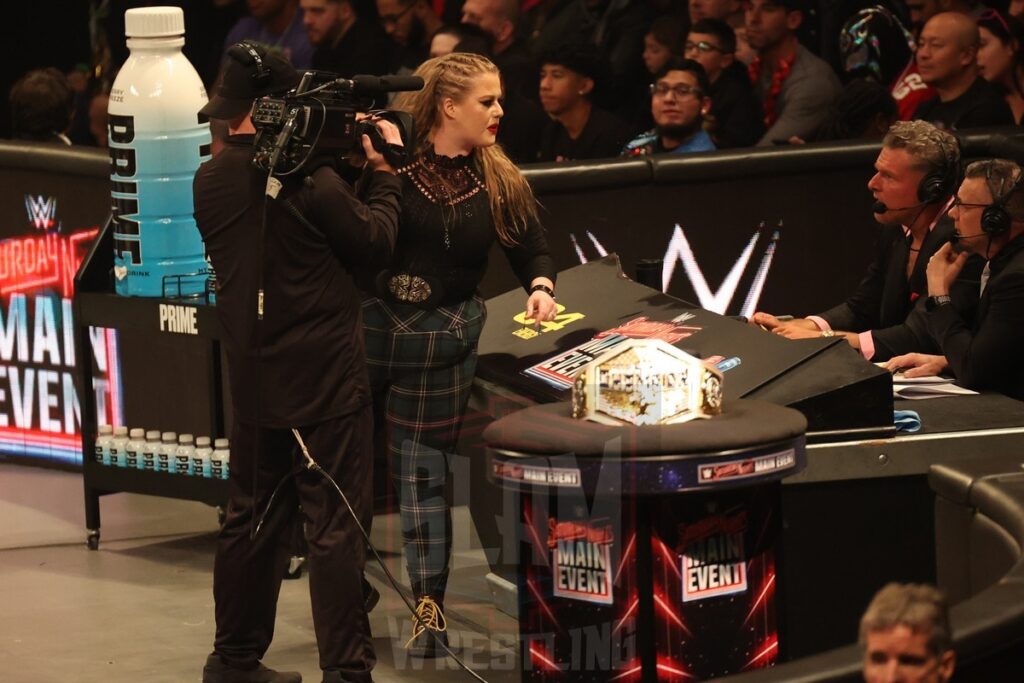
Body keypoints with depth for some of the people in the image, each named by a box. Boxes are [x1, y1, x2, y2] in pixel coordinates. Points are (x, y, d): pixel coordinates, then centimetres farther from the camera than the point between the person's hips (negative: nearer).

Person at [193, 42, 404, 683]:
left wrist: (340, 157, 8)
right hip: (327, 383, -7)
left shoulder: (211, 181, 1)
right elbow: (376, 237, -7)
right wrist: (384, 169, 8)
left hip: (255, 384, 7)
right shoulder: (310, 180, -19)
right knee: (338, 527, -1)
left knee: (254, 519, 17)